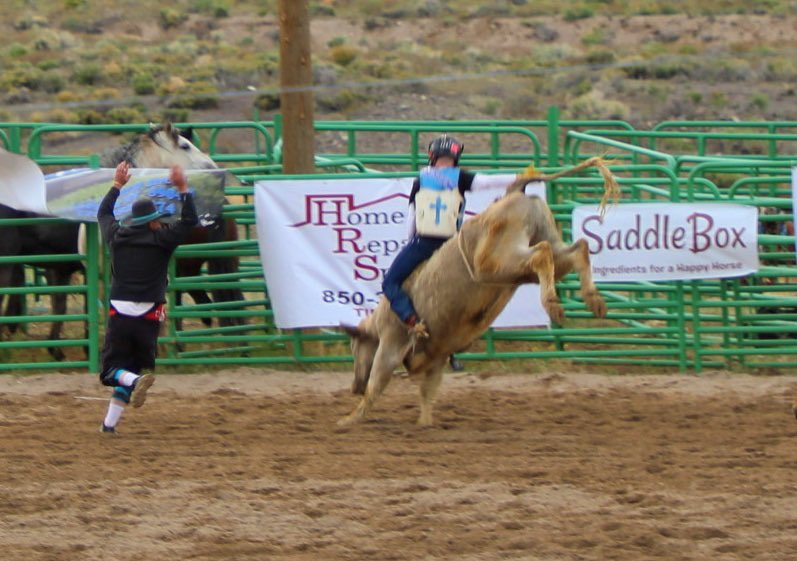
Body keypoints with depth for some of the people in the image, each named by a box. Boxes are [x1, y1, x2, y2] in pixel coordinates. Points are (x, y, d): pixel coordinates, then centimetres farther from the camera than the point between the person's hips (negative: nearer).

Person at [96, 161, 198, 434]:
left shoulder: (117, 237, 2)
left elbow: (103, 213, 22)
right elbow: (189, 220, 1)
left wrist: (117, 185, 30)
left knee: (113, 369, 5)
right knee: (132, 367, 9)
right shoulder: (161, 240, -7)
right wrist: (183, 189, 3)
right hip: (148, 316, -1)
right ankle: (110, 422, 3)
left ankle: (135, 381, -30)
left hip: (119, 314, 1)